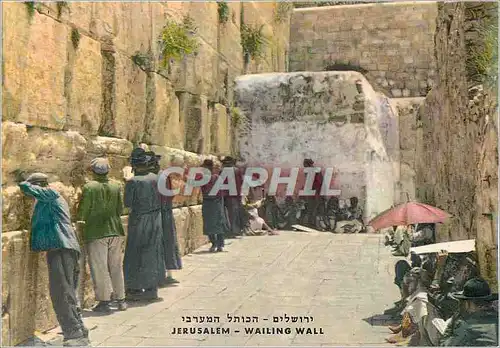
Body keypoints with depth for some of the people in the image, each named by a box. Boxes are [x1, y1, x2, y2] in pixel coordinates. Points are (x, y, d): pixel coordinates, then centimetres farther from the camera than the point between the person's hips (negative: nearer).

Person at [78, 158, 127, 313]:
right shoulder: (116, 187, 1)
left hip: (96, 233, -4)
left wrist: (85, 218, 8)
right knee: (116, 267, 13)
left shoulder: (89, 187, -10)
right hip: (115, 232, 4)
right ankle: (121, 299, 19)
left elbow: (82, 213, -10)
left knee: (100, 269, 4)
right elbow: (120, 210, 6)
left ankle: (104, 301, 7)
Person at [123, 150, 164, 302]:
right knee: (153, 252, 12)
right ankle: (152, 288, 18)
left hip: (138, 220, -5)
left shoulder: (132, 182, -14)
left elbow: (127, 203, -11)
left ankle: (134, 289, 10)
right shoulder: (156, 178, 0)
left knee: (135, 254, 6)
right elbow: (161, 200, 5)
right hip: (155, 219, 5)